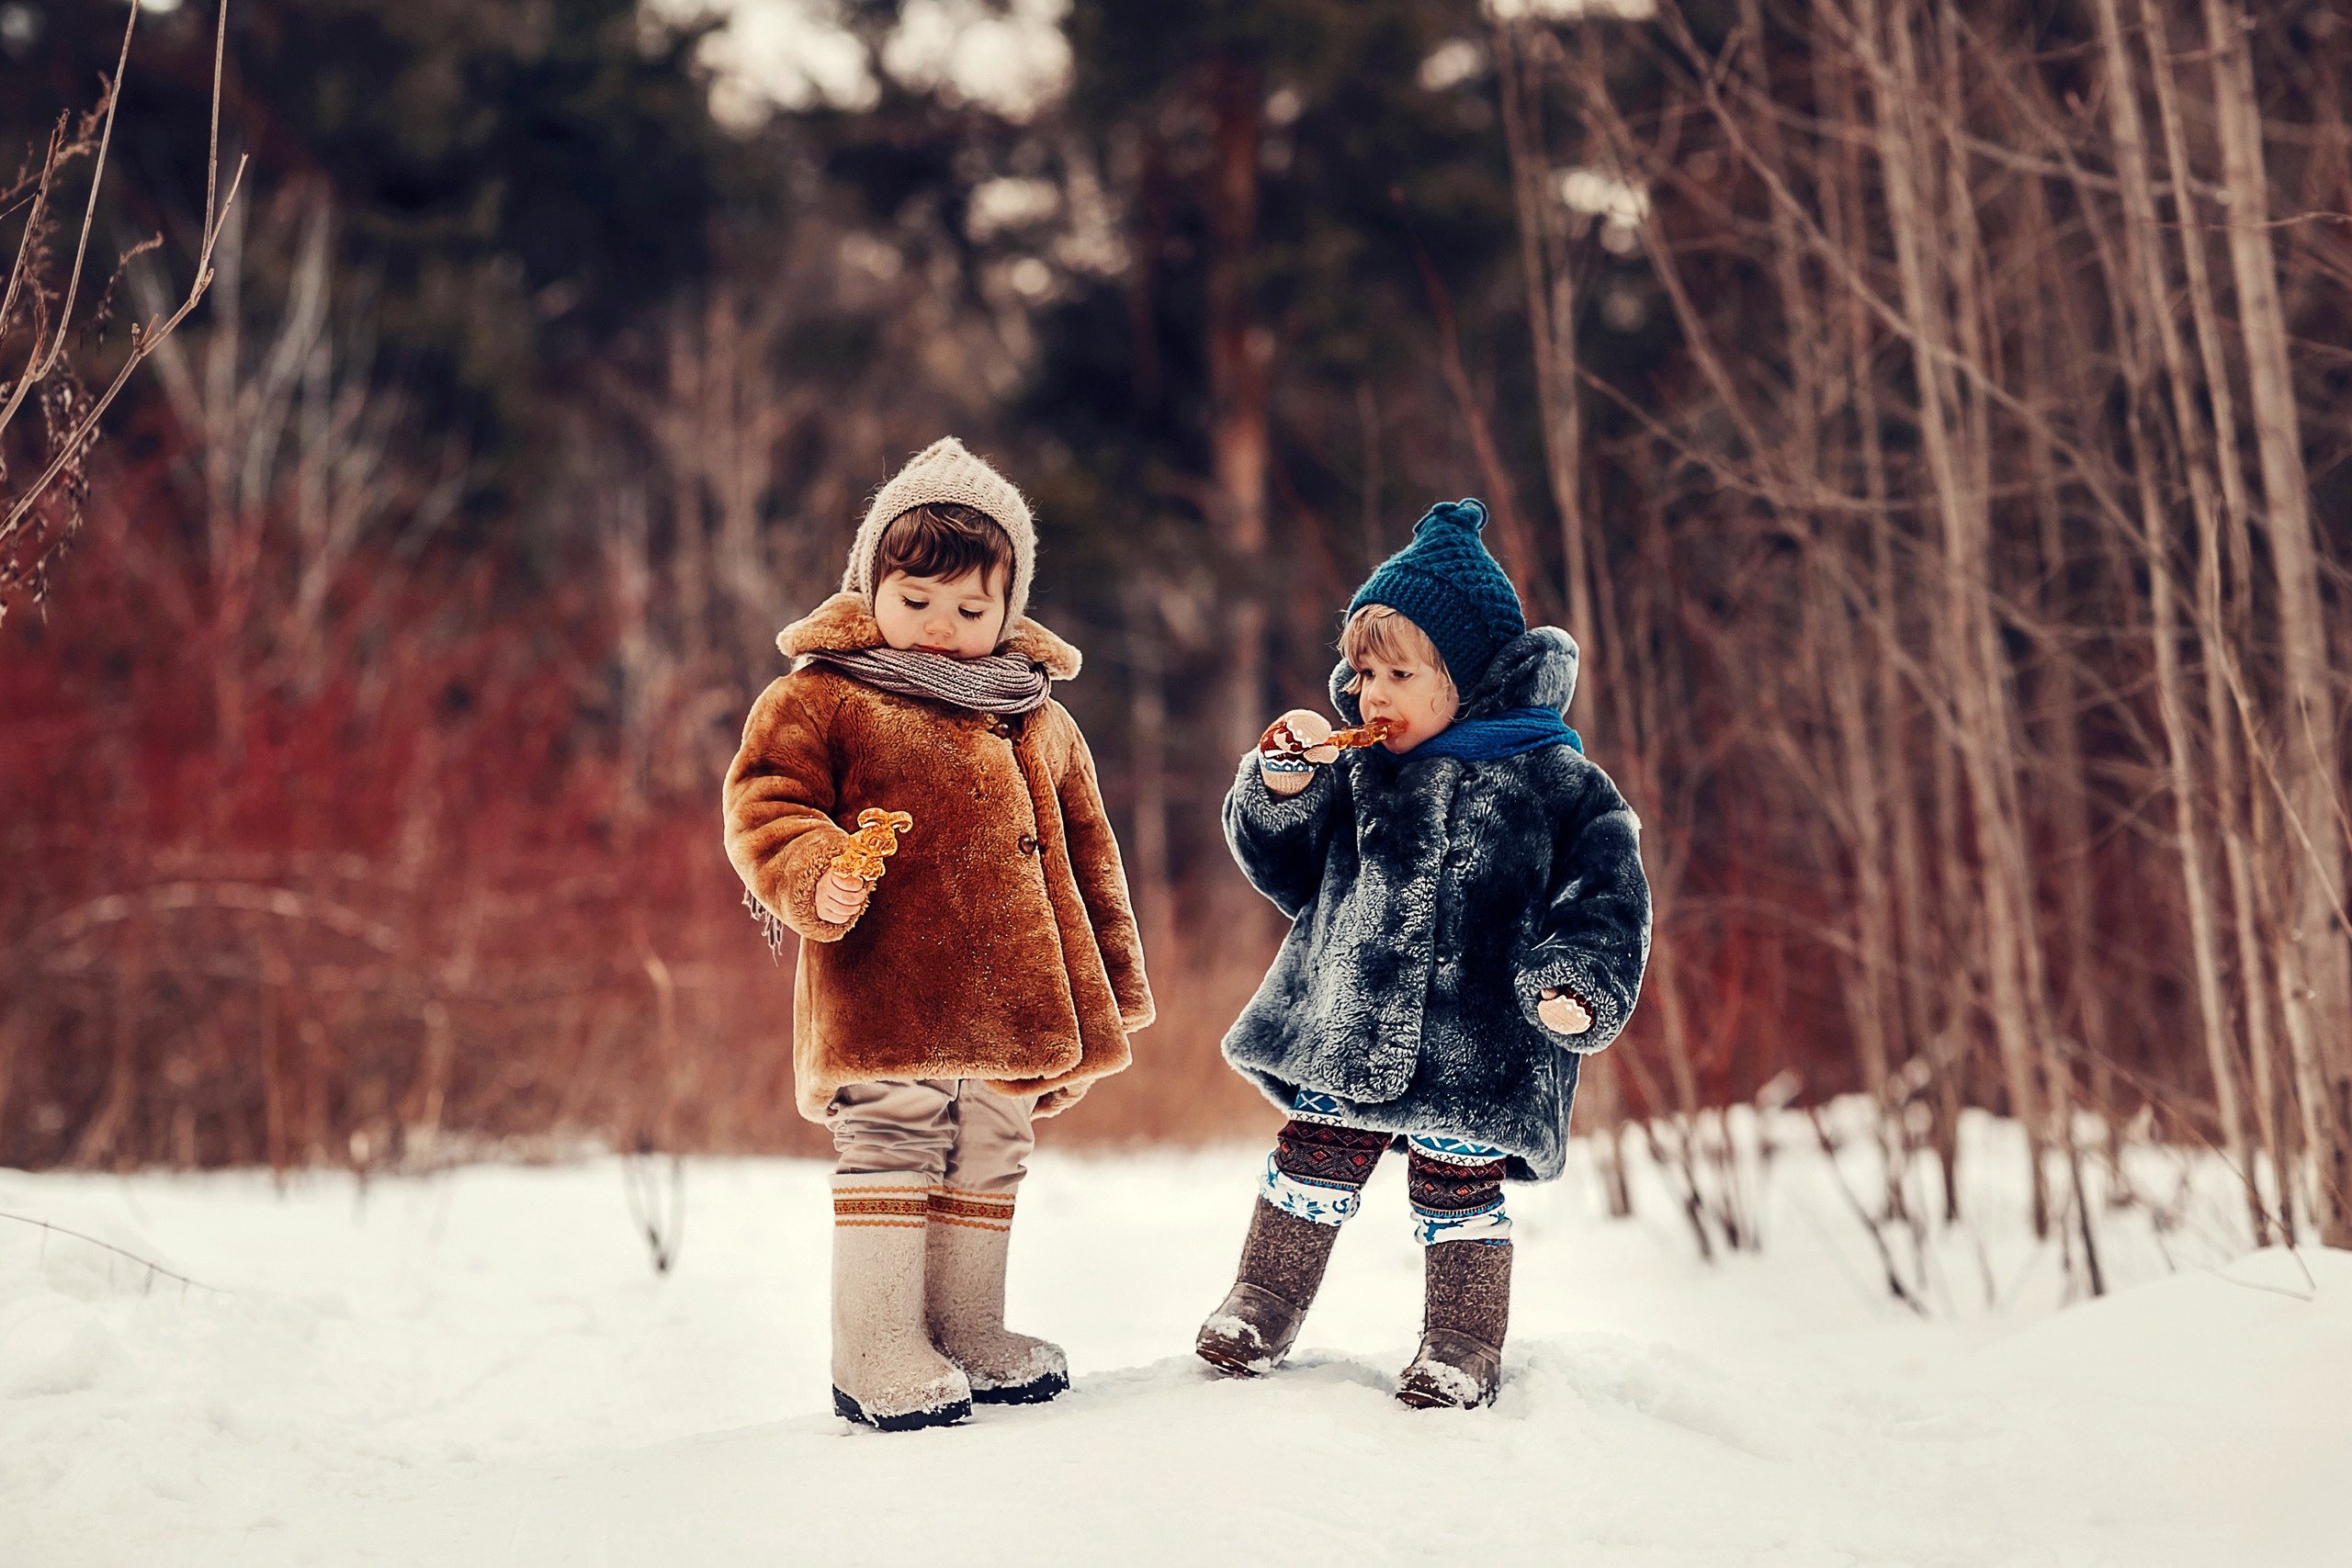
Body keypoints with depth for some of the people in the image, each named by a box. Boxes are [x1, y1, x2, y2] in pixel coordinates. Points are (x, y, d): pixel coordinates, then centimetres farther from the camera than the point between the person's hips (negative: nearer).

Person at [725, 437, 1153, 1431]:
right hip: (883, 999, -6)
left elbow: (1085, 854, 20)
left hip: (1011, 1010, 6)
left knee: (989, 1167, 14)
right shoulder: (819, 699, -1)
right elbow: (764, 805, -6)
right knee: (890, 1161, -6)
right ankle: (878, 1357, 3)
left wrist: (1108, 989, 18)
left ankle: (969, 1336, 28)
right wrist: (814, 876, -27)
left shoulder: (1038, 723, 16)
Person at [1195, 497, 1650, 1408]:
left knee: (1457, 1192, 3)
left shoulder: (1551, 778, -4)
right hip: (1347, 1027, 4)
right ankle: (1263, 1305, 25)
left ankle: (1462, 1348, 20)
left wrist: (1578, 980, -20)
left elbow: (1606, 885, -5)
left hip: (1476, 1043, -4)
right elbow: (1283, 869, 15)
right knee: (1309, 1162, 8)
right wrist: (1283, 788, -3)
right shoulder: (1356, 768, 8)